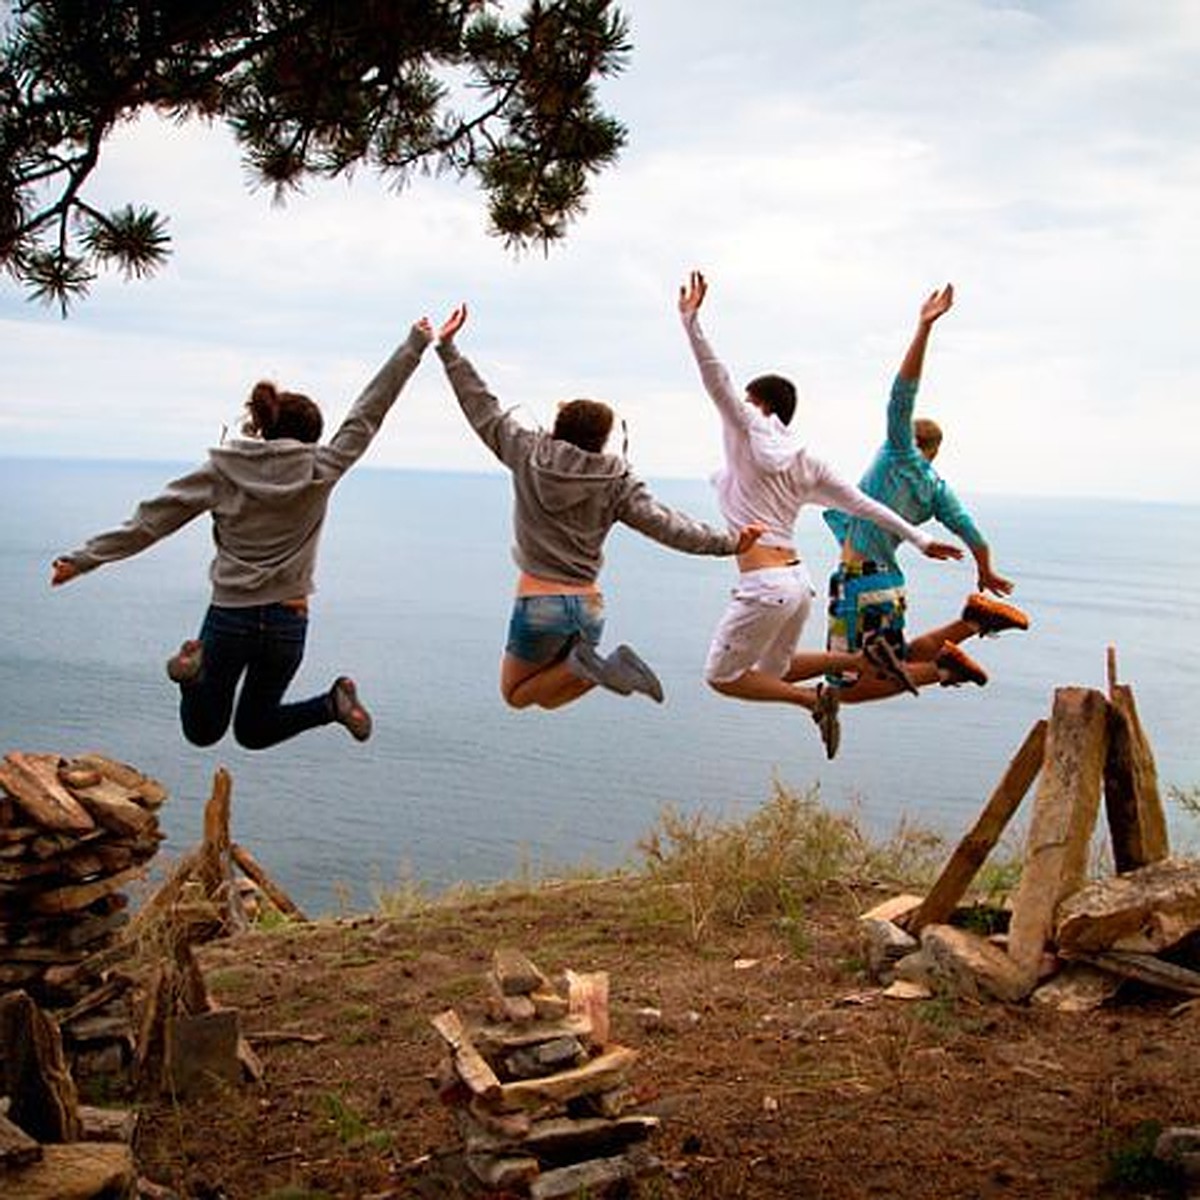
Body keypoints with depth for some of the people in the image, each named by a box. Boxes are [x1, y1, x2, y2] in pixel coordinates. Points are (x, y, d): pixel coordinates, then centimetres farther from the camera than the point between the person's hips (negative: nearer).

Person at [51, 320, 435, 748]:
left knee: (202, 731, 18)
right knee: (252, 731, 21)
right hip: (288, 621, 1)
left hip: (229, 617, -1)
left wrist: (85, 558, 4)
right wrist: (414, 346, 11)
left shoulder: (221, 471, -5)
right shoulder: (319, 472, -4)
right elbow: (368, 413, 3)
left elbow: (151, 519, -3)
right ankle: (332, 703, -6)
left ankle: (196, 667, -14)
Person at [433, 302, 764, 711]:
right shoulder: (617, 482, -2)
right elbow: (662, 523, -10)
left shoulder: (528, 454, -2)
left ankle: (583, 666, -14)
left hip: (539, 603, -3)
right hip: (588, 606, 3)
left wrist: (447, 348, 15)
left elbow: (483, 410, 6)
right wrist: (727, 542, -8)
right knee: (547, 698, 22)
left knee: (516, 694, 16)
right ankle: (607, 665, -9)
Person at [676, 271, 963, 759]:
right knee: (772, 673, 24)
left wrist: (690, 320, -13)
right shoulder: (804, 462, 13)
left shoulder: (747, 435, -3)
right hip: (799, 581, 8)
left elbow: (716, 379, -11)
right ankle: (862, 659, 7)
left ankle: (815, 698, -7)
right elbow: (862, 503, 14)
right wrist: (920, 539, 18)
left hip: (764, 586, -8)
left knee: (722, 677, 7)